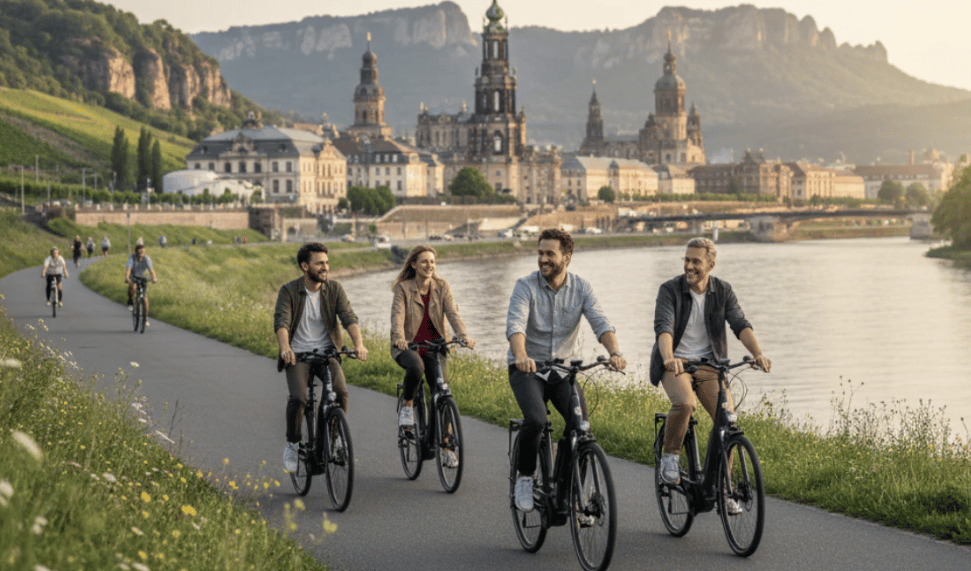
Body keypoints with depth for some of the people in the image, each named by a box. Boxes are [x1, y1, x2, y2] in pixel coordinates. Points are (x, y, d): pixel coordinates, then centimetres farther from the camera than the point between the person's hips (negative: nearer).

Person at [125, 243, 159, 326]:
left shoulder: (147, 259, -17)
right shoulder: (132, 258, -23)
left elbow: (151, 269, -29)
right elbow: (128, 269, -35)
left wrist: (154, 278, -48)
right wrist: (127, 278, -53)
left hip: (141, 277, 2)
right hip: (132, 277, -2)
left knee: (145, 298, -6)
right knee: (132, 286, -38)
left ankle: (146, 318, 7)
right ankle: (130, 302, -10)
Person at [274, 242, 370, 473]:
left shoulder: (334, 289, 1)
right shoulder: (289, 291, -5)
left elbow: (349, 318, -10)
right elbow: (281, 322, -17)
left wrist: (359, 343, -29)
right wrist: (285, 348, -38)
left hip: (326, 352, 2)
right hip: (297, 354, -2)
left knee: (340, 391, -24)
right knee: (298, 397, -24)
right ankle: (292, 445, 1)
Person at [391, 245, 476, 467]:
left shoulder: (441, 286, 1)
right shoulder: (403, 288, -5)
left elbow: (453, 313, -10)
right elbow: (398, 314, -19)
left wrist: (463, 336, -28)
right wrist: (399, 338, -39)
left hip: (434, 347, 3)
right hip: (407, 347, -2)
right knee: (416, 367, -37)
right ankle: (406, 405, -9)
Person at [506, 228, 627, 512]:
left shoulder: (581, 288, -3)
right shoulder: (526, 286, -11)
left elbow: (601, 323, -15)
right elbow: (515, 324, -27)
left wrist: (615, 353, -36)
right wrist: (521, 356, -48)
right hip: (528, 369, -3)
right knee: (536, 419, -27)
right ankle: (524, 477, -3)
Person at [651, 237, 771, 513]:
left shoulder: (723, 291, 2)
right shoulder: (670, 289, -7)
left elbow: (740, 324, -10)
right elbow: (663, 327, -22)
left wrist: (758, 353, -29)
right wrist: (668, 357, -42)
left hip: (709, 364, 3)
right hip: (676, 363, -3)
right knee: (685, 403, -34)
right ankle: (670, 455, -8)